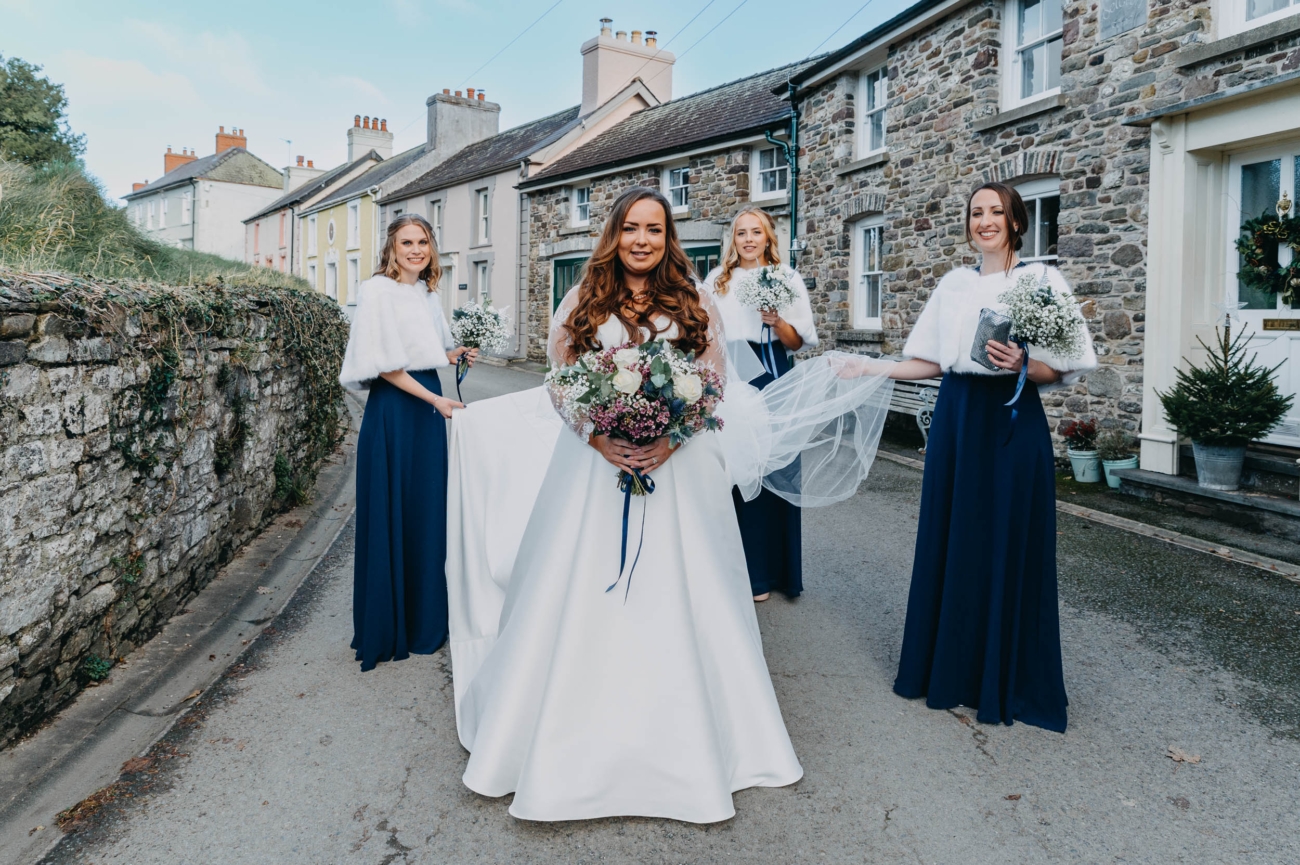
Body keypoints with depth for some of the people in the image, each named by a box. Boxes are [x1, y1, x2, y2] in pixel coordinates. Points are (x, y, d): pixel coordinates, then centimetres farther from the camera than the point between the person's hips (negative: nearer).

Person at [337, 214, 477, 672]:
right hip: (394, 411, -8)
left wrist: (458, 354, 4)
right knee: (391, 515, 0)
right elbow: (384, 365, -15)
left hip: (430, 403, 8)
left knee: (430, 511, 12)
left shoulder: (428, 294, 13)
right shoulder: (378, 292, -10)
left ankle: (425, 615, 26)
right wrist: (434, 400, -16)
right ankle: (388, 628, 13)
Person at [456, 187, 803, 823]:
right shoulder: (581, 303, 7)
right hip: (595, 463, 1)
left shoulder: (694, 305, 6)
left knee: (677, 597, 3)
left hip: (678, 466, 0)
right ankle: (578, 743, 20)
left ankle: (686, 746, 21)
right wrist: (599, 439, -13)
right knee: (583, 595, 3)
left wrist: (669, 440, -14)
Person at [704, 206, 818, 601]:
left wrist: (777, 321, -15)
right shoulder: (716, 280, 12)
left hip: (772, 382, -1)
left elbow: (799, 342, 3)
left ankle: (764, 572, 11)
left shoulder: (788, 279, 7)